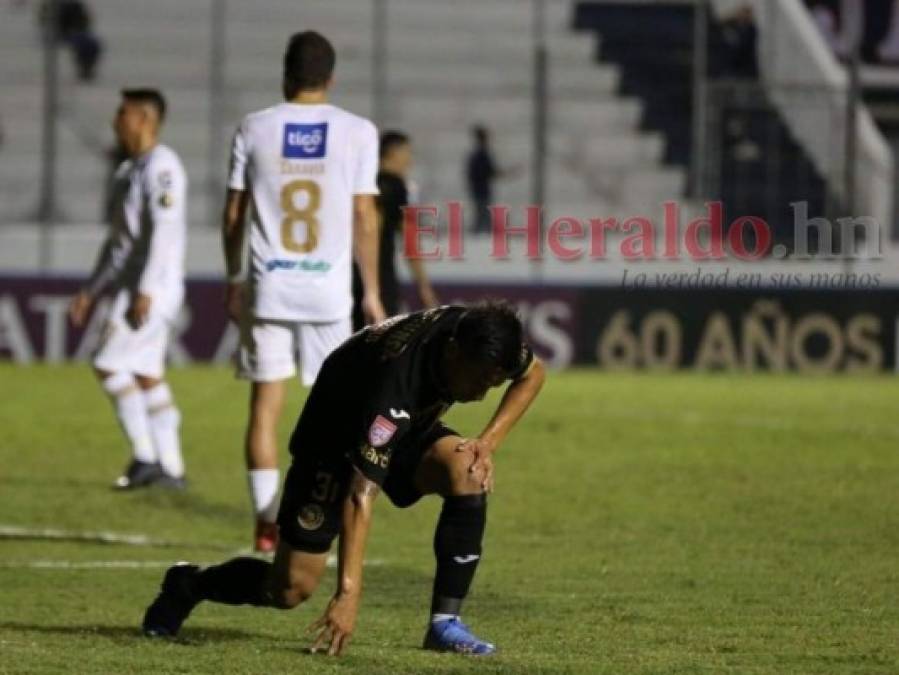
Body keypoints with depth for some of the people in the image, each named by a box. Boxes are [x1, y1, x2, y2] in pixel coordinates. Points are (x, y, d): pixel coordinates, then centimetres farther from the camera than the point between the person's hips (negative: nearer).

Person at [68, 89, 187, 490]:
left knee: (110, 366, -11)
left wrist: (145, 291, -26)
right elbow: (117, 243, 23)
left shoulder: (160, 166, -13)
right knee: (146, 375, 8)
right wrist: (90, 292, 22)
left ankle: (145, 456, -7)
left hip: (154, 287, -9)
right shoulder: (129, 171, 18)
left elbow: (165, 230, -22)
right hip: (133, 287, 9)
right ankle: (170, 468, 10)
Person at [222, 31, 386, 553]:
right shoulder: (357, 132, -1)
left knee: (266, 402, 4)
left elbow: (234, 214, 6)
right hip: (328, 287, -1)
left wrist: (234, 279, 18)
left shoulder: (255, 129, 3)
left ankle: (267, 521, 2)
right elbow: (365, 218, -2)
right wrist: (372, 292, 5)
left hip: (267, 284, 1)